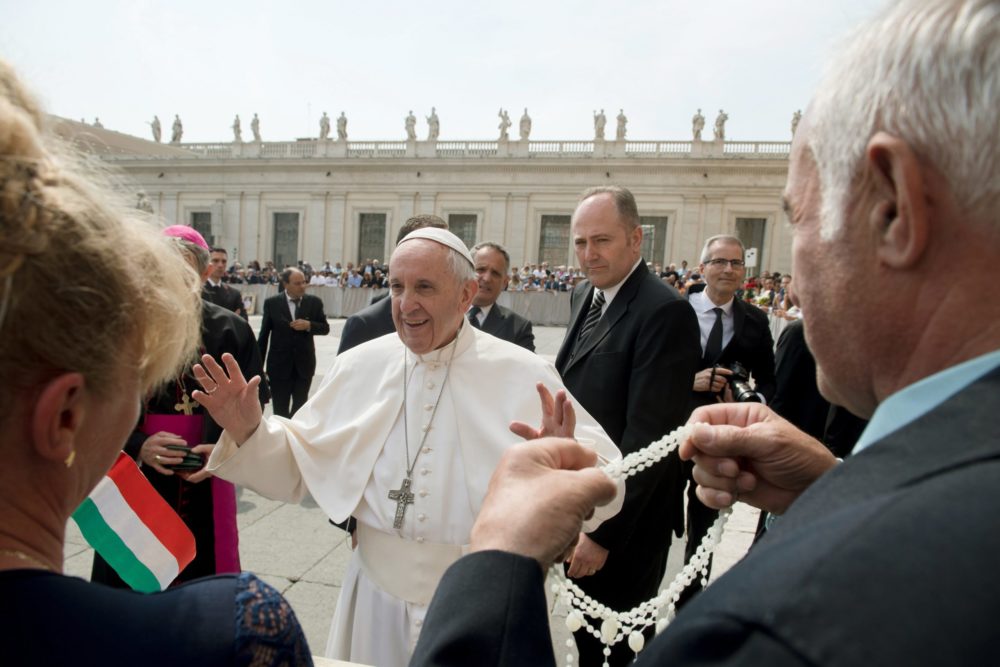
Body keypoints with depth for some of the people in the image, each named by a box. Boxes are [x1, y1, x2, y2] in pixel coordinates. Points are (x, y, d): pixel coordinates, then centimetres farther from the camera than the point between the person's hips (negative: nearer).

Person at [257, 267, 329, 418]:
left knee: (300, 408, 13)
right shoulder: (272, 303, -5)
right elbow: (263, 335, 0)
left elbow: (325, 328, 3)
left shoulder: (314, 302, -2)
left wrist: (309, 325, -19)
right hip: (279, 364, -1)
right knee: (280, 410, 7)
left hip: (304, 364, 1)